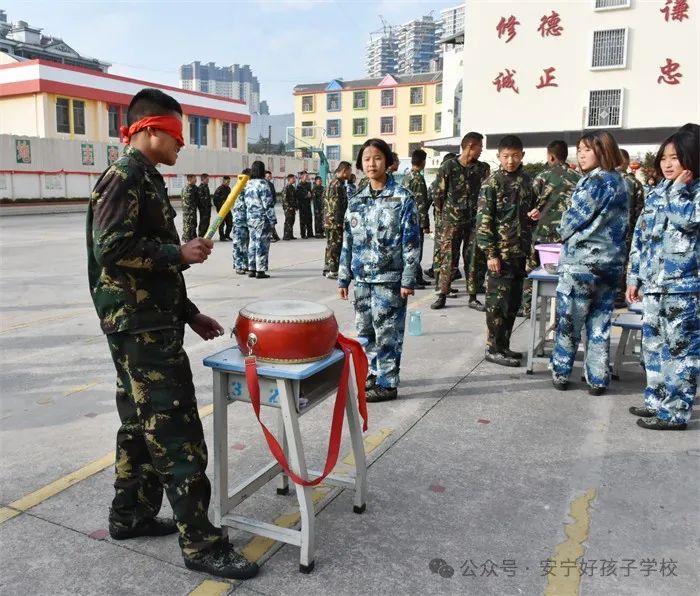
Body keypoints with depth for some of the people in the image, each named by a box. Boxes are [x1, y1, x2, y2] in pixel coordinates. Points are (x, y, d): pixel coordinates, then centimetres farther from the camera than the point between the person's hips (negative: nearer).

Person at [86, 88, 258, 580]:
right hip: (139, 325, -10)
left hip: (152, 322, 10)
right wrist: (180, 253, -15)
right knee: (176, 431, -8)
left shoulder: (147, 180, 18)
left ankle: (131, 514, 31)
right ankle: (201, 543, 0)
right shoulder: (123, 177, -12)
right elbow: (112, 249, -23)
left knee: (142, 422, 17)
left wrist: (188, 312, 17)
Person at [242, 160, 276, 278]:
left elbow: (246, 202, 15)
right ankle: (260, 270, -1)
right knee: (262, 244, -2)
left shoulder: (247, 184, 10)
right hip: (262, 219, -7)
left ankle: (251, 269, 16)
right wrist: (272, 219, -11)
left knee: (252, 243, 13)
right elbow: (268, 203, -15)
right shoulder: (262, 183, -14)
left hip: (250, 219, 7)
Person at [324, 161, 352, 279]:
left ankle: (327, 268, 24)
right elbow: (336, 205, -21)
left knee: (331, 245, 16)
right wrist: (339, 221, -21)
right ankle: (333, 271, -3)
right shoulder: (337, 184, -16)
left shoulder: (334, 182, 18)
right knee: (336, 246, -6)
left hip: (330, 221, 11)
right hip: (335, 221, -11)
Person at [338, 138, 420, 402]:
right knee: (365, 330, 13)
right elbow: (348, 242, 13)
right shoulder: (356, 201, 10)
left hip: (389, 278, -5)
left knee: (387, 332, -1)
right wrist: (343, 277, 11)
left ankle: (387, 383, 11)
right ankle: (374, 373, 30)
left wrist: (408, 280, -12)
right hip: (363, 278, 5)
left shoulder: (402, 198, -5)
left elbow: (411, 242, -8)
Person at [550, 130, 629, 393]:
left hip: (581, 262, -8)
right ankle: (598, 379, 16)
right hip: (611, 263, 8)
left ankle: (561, 374, 15)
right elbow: (621, 224, 17)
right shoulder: (620, 181, 11)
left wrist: (564, 232, 9)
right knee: (599, 325, 11)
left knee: (568, 322, 5)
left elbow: (572, 221, -11)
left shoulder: (596, 181, -14)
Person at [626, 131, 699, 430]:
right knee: (653, 345, 14)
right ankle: (656, 401, 27)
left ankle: (675, 412, 8)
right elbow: (640, 237, 14)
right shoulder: (656, 193, 13)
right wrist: (634, 277, 12)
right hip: (653, 283, 7)